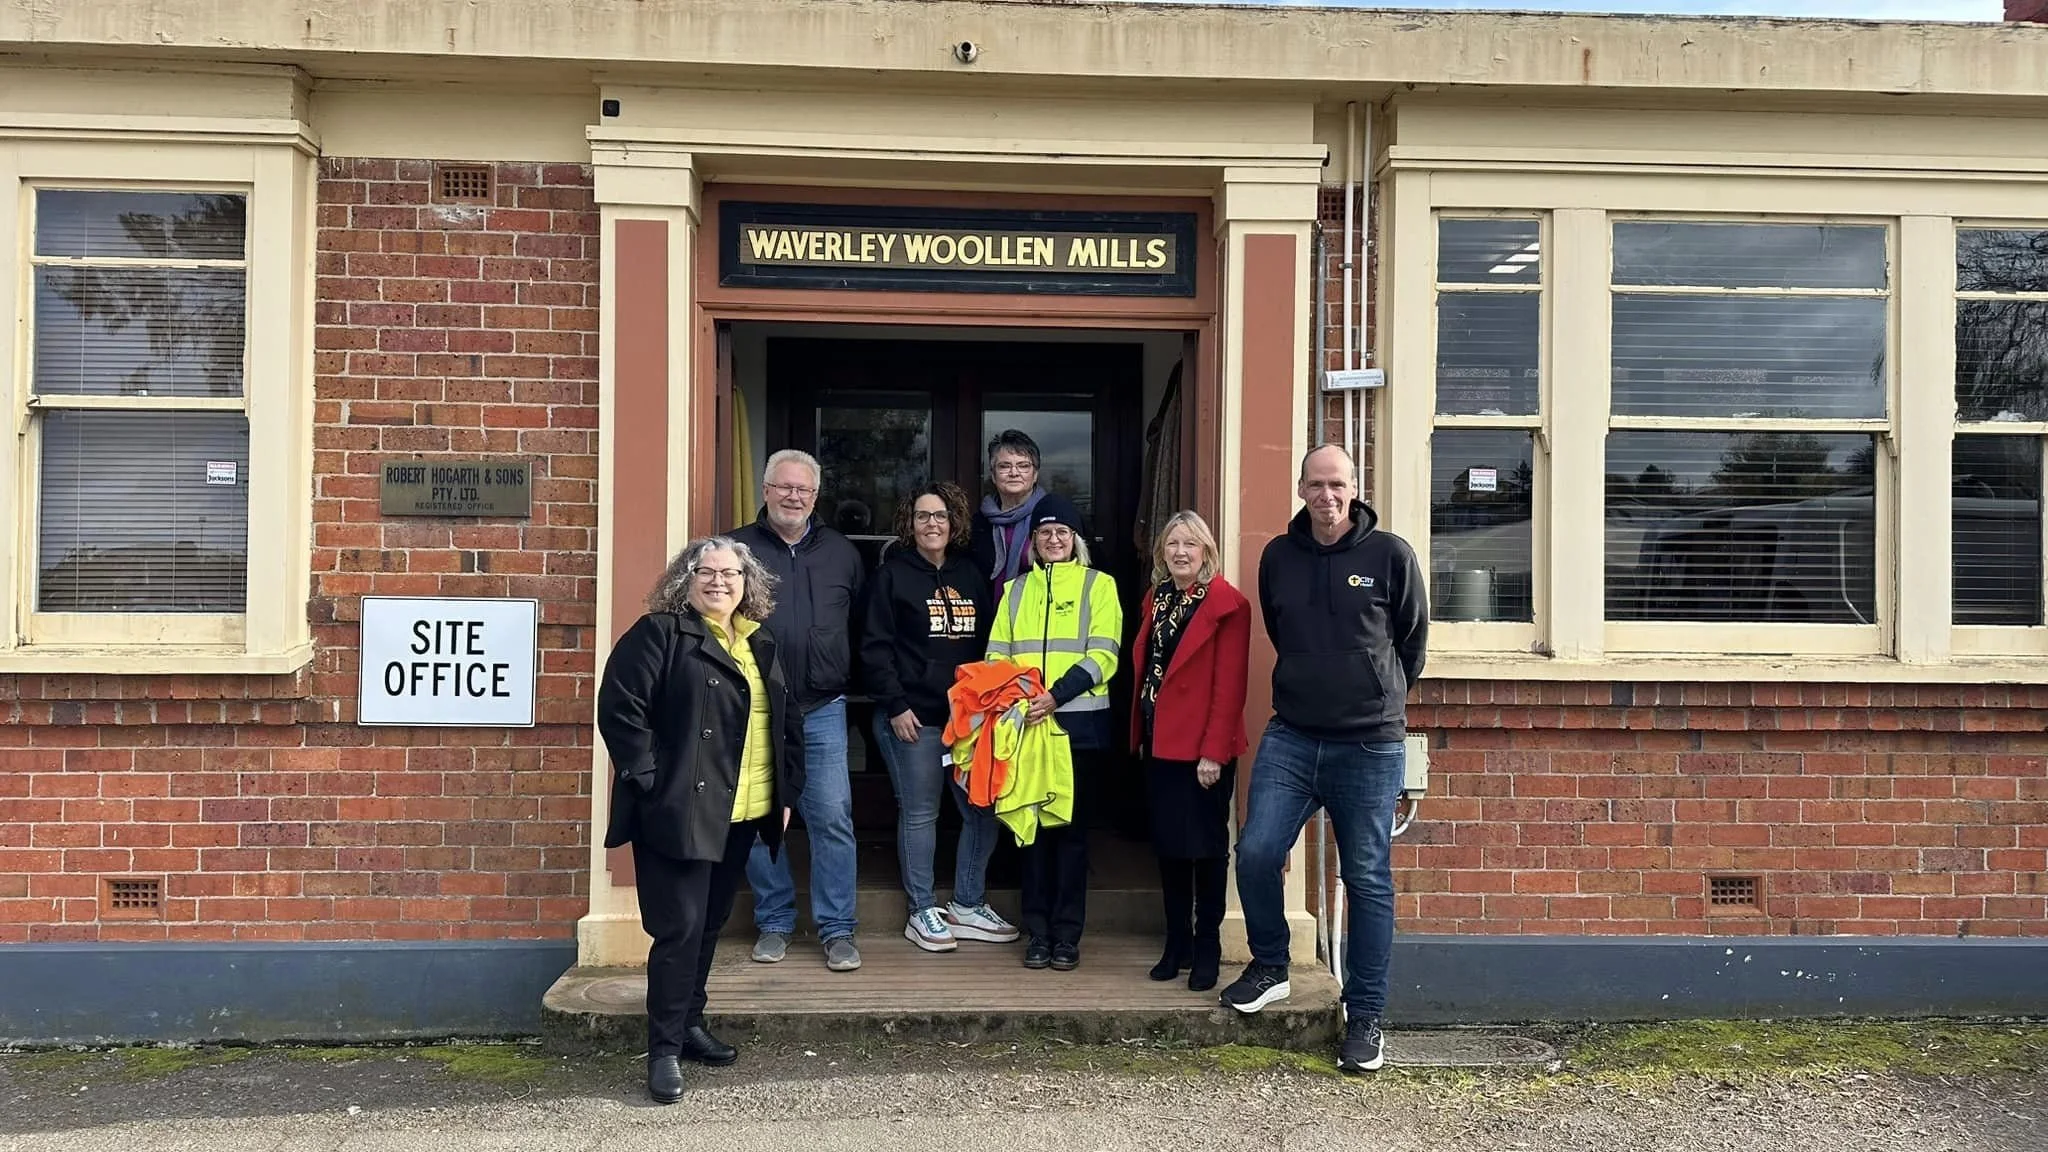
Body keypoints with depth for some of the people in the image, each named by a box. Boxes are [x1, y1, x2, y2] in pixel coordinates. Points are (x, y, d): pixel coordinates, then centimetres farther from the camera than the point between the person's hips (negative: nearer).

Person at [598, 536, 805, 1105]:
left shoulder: (762, 644, 14)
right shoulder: (658, 634, -7)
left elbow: (787, 721, 20)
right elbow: (619, 707, -14)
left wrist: (787, 789, 13)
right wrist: (650, 779, -17)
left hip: (742, 815, 7)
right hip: (678, 812, -7)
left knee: (710, 924, 17)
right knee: (680, 928, -5)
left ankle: (689, 1023, 32)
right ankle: (664, 1049, 5)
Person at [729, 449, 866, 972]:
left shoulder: (842, 553, 11)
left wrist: (846, 680, 11)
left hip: (821, 711, 1)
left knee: (832, 817, -2)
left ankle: (838, 929, 9)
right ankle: (774, 924, 21)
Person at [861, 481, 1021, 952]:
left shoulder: (971, 573, 13)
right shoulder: (893, 574, -1)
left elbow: (987, 642, 15)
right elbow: (875, 646, -6)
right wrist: (895, 705, -12)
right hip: (913, 717, -5)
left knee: (983, 810, 6)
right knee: (919, 813, 3)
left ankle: (968, 905, 20)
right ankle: (922, 912, 14)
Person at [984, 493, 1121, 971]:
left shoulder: (1098, 584, 5)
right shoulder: (1016, 589, 16)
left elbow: (1102, 655, -6)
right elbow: (997, 654, 11)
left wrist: (1055, 695, -18)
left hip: (1079, 722, -3)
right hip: (1025, 724, 3)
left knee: (1071, 826, 2)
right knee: (1032, 824, 5)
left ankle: (1067, 934, 9)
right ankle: (1037, 931, 13)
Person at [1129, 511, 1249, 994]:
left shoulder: (1227, 604, -10)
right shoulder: (1155, 600, 11)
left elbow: (1230, 685, -14)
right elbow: (1143, 670, 12)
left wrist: (1213, 752, -18)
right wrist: (1140, 734, 6)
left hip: (1203, 748, -6)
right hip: (1160, 743, 7)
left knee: (1206, 848, 3)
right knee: (1168, 845, 12)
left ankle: (1207, 950, 15)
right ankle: (1176, 945, 23)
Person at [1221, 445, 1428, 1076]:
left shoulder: (1390, 554, -4)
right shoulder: (1278, 556, 5)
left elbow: (1413, 640, 8)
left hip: (1370, 746, -2)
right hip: (1289, 739, 3)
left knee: (1368, 881, 5)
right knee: (1255, 853, -7)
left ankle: (1364, 1016, 17)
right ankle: (1269, 966, 19)